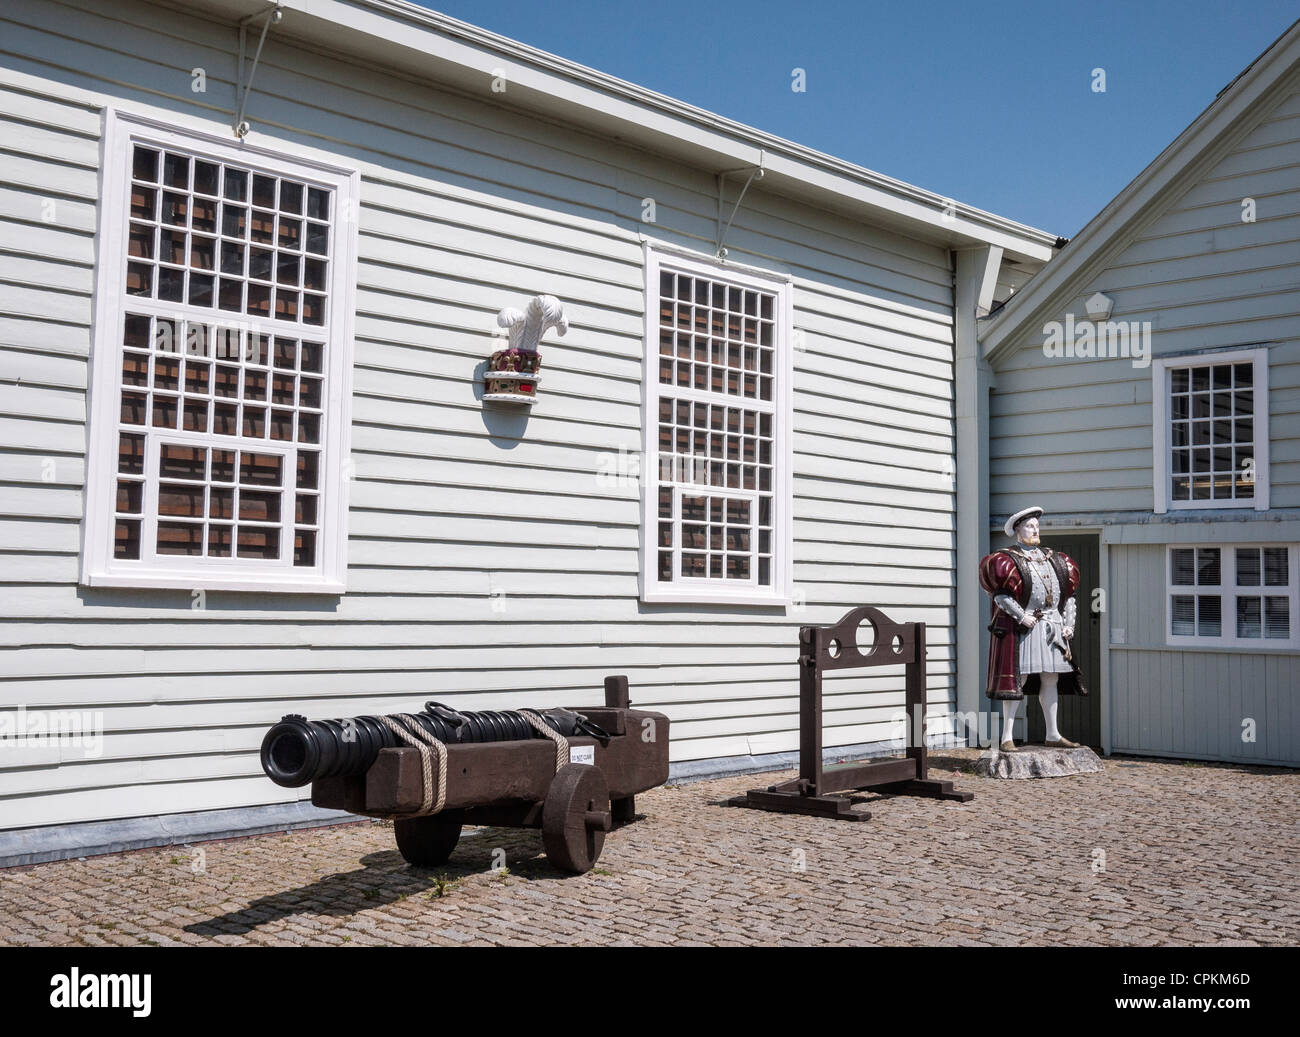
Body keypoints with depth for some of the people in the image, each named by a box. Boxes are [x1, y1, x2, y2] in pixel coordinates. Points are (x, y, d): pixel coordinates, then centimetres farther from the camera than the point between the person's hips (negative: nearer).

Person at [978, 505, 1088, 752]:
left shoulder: (1054, 560, 17)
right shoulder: (1009, 560, -3)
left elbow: (1068, 595, 19)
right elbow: (1000, 594, -12)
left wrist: (1069, 624, 8)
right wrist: (1021, 616, -19)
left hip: (1052, 628, 6)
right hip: (1020, 629, -6)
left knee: (1051, 680, 9)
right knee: (1017, 679, -8)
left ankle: (1053, 734, 19)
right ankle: (1007, 737, -4)